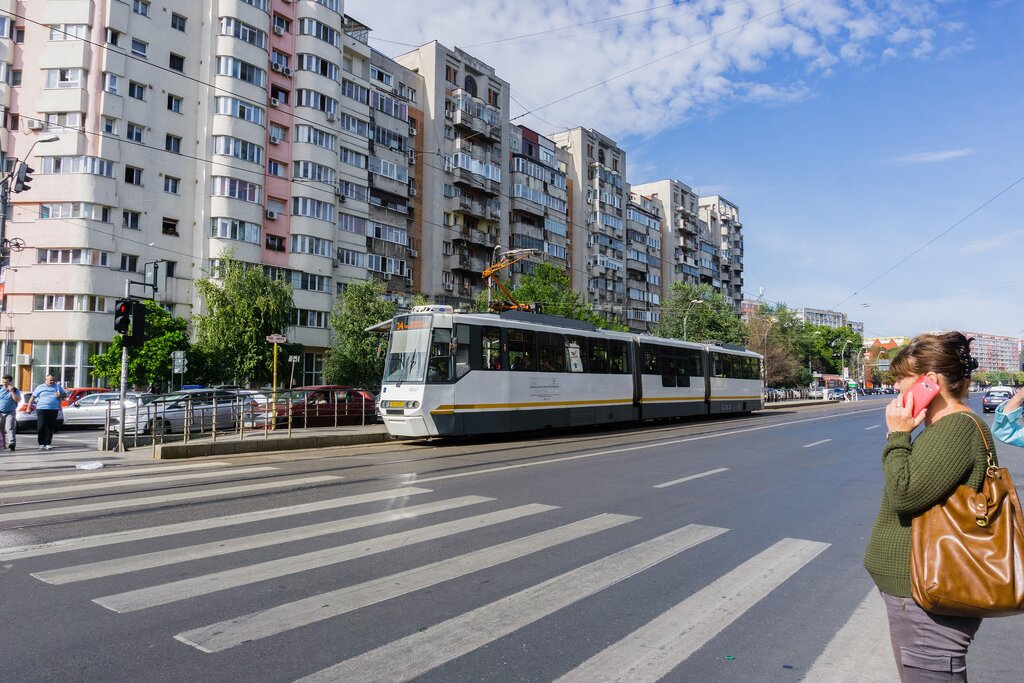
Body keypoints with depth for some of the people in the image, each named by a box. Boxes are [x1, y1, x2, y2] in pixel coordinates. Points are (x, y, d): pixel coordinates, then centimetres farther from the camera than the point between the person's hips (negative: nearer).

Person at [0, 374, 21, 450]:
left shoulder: (15, 390, 1)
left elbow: (18, 400, -12)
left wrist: (12, 391, -18)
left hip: (10, 413, -3)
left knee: (10, 428, -13)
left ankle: (11, 443, -23)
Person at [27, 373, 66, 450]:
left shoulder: (58, 387, 12)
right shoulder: (40, 387, 7)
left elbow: (65, 395, 17)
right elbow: (33, 398, 7)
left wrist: (60, 395, -6)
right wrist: (29, 407, 0)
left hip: (53, 410, 2)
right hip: (42, 409, -2)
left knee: (50, 427, 4)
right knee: (41, 427, -7)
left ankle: (48, 444, 10)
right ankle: (41, 444, -1)